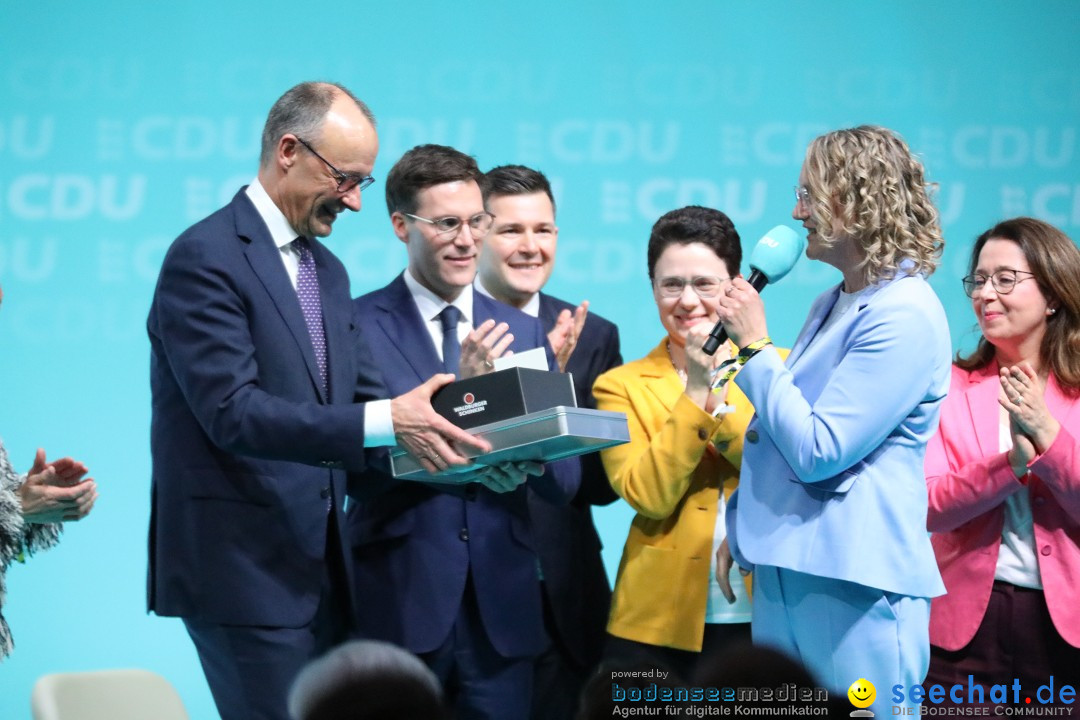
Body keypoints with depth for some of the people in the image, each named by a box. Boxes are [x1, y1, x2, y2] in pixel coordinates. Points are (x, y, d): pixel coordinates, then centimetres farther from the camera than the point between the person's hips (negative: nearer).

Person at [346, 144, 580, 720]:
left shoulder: (524, 333, 12)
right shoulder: (358, 326, -2)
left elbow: (566, 483, 9)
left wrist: (530, 456, -15)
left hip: (503, 609, 4)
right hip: (399, 604, -4)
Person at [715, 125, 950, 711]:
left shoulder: (904, 317, -15)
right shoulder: (833, 305, 14)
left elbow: (815, 451, -18)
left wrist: (754, 344, -11)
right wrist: (742, 527, 20)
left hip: (854, 586, -9)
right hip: (784, 572, 9)